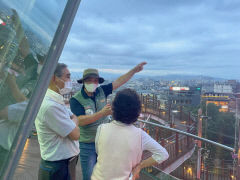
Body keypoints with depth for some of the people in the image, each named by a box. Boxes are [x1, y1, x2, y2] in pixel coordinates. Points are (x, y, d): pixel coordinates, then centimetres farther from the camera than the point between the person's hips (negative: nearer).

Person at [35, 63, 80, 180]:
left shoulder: (56, 100, 5)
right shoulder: (50, 106, -28)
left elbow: (74, 118, 12)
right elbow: (76, 134, -21)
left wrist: (72, 123, -8)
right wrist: (74, 123, -3)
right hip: (58, 167, -9)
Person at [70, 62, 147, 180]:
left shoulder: (101, 91, -2)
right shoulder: (76, 100, -15)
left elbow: (118, 82, -2)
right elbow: (81, 121, -26)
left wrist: (134, 70, -7)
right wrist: (102, 113, -35)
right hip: (88, 144, -4)